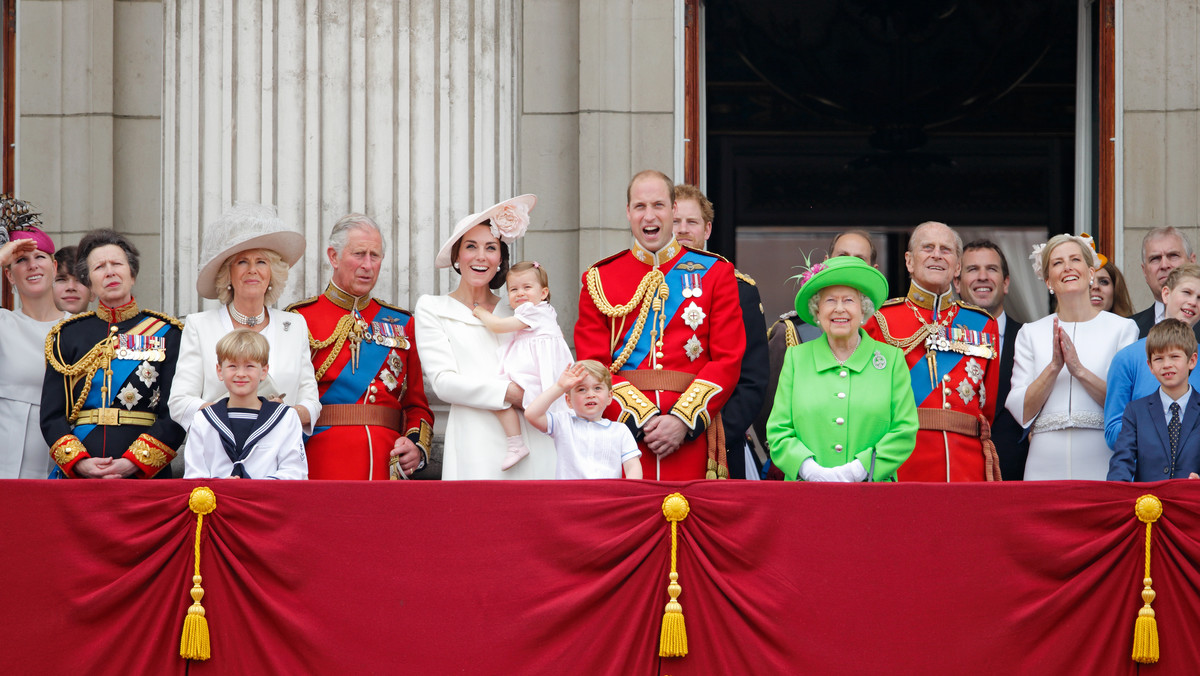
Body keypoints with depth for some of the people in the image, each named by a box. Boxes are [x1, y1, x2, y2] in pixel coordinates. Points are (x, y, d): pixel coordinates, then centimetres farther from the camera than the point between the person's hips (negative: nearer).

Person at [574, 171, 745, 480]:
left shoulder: (716, 273, 9)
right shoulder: (598, 280, 10)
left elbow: (728, 360, 2)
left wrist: (683, 420, -11)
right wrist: (642, 420, -11)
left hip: (691, 439, 0)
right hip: (623, 437, 0)